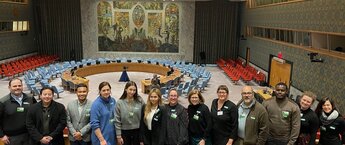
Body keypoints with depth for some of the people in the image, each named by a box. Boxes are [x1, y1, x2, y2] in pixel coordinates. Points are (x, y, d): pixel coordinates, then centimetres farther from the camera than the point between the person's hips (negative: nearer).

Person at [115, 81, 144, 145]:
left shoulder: (139, 100, -7)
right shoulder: (120, 102, -9)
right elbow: (117, 121, -6)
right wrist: (118, 136, -5)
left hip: (137, 131, 1)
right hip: (125, 132, -1)